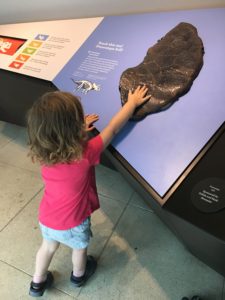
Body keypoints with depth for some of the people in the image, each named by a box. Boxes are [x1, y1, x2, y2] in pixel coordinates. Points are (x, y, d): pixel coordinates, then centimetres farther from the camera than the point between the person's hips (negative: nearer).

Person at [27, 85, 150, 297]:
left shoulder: (41, 152, -19)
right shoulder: (85, 154, -34)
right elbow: (114, 127, -21)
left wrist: (79, 130, 4)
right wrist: (133, 102, -8)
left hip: (46, 217, 4)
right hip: (72, 223, -3)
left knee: (48, 247, 32)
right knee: (79, 248, 29)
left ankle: (38, 283, 56)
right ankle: (79, 275, 59)